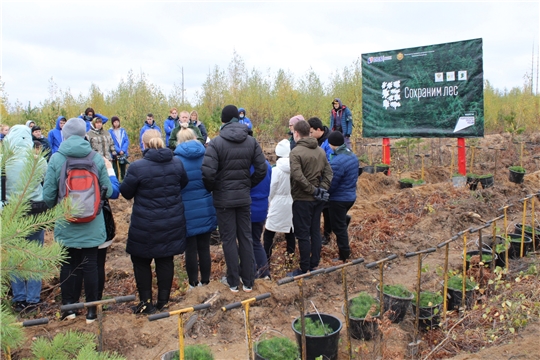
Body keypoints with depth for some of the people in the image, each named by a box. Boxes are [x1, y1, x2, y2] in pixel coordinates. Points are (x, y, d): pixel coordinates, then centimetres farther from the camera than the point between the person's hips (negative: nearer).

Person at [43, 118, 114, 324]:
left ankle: (68, 306, 25)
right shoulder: (97, 159, -8)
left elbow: (48, 195, -7)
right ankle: (91, 310, 19)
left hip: (65, 224, 0)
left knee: (67, 264, 15)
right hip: (92, 224, 0)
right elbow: (108, 191, -4)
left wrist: (56, 208, 15)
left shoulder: (56, 158, -9)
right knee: (90, 264, 10)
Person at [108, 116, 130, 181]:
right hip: (114, 153, -2)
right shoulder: (110, 131, -3)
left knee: (123, 167, 7)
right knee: (115, 168, 2)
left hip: (123, 153, 2)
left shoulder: (123, 130, 6)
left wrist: (123, 150, -12)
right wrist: (119, 150, -16)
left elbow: (127, 141, 1)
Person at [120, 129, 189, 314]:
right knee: (166, 260, 14)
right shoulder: (177, 162, -4)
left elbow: (126, 193, -5)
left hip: (145, 225, -4)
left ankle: (146, 302, 19)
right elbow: (184, 184, 12)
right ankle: (163, 301, 23)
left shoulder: (137, 167, -17)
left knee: (141, 261, 14)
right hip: (172, 222, 4)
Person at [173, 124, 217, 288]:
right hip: (206, 209, 3)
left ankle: (194, 283, 20)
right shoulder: (206, 157, -2)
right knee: (204, 247, 13)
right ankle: (205, 281, 23)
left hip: (187, 211, -2)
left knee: (191, 248, 10)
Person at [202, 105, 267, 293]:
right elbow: (262, 169, -1)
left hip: (224, 198, -3)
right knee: (245, 238, 11)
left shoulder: (216, 142, -12)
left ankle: (233, 282, 16)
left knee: (229, 239, 7)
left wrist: (211, 189, -1)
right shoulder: (251, 141, 1)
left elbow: (208, 172, -20)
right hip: (244, 197, 3)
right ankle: (248, 281, 19)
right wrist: (248, 185, 11)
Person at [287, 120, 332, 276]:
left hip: (302, 199, -7)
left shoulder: (296, 152, -14)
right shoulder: (320, 151, 7)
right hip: (318, 199, 7)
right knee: (315, 232, 15)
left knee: (303, 235, 1)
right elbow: (328, 173, 5)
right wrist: (322, 189, -1)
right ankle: (314, 265, 23)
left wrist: (313, 190, -16)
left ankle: (304, 269, 9)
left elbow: (297, 176, -24)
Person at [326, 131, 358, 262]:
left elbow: (331, 184, -22)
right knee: (342, 224, 25)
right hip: (351, 196, 9)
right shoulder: (353, 156, 1)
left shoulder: (337, 161, -28)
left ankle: (344, 257, 17)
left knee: (339, 227, 6)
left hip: (339, 199, -9)